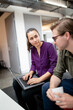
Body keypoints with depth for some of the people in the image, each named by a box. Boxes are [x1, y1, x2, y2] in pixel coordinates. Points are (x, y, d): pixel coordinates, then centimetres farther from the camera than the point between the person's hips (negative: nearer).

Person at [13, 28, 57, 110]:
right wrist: (30, 73, -7)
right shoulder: (32, 49, 3)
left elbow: (54, 67, -21)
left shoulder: (49, 46, -18)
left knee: (26, 93, -21)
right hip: (39, 76, 7)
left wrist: (39, 79, -25)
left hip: (49, 78, -7)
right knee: (16, 83, 1)